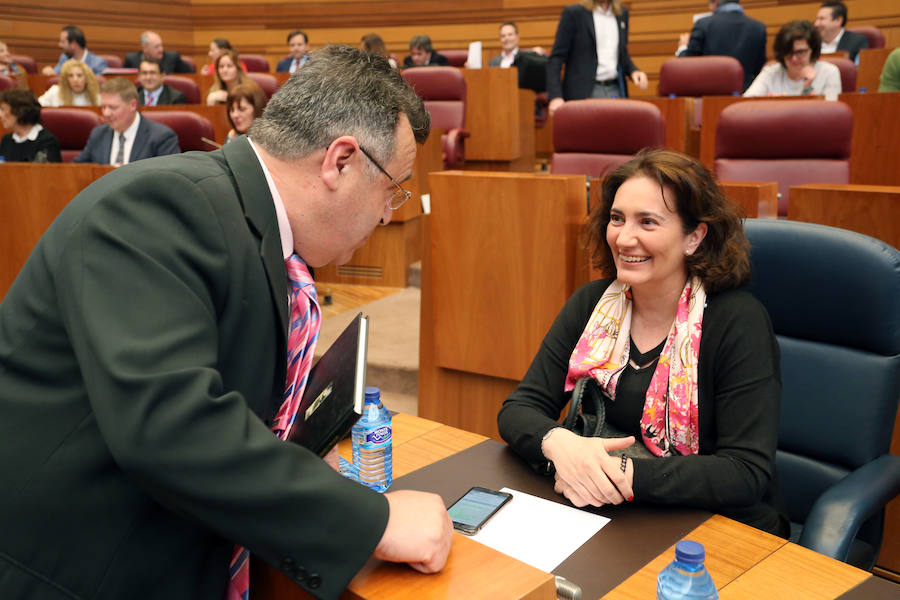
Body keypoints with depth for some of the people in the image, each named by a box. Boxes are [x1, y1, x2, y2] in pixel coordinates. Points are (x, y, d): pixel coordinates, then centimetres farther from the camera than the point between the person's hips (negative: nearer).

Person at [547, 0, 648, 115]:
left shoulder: (622, 13, 13)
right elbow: (556, 57, -5)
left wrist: (633, 71, 3)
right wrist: (555, 96, -17)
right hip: (583, 93, -4)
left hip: (615, 91, 5)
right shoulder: (573, 13, -2)